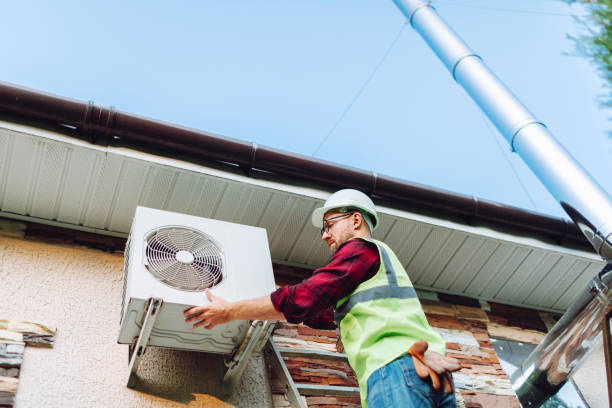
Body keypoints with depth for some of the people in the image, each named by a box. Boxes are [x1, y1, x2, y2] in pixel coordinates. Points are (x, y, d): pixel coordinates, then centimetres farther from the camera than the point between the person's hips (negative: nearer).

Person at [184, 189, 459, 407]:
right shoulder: (380, 259, 33)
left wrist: (230, 312, 1)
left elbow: (302, 298, -8)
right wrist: (268, 313, 39)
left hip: (396, 371, -9)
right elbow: (327, 316, 36)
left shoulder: (361, 248, 4)